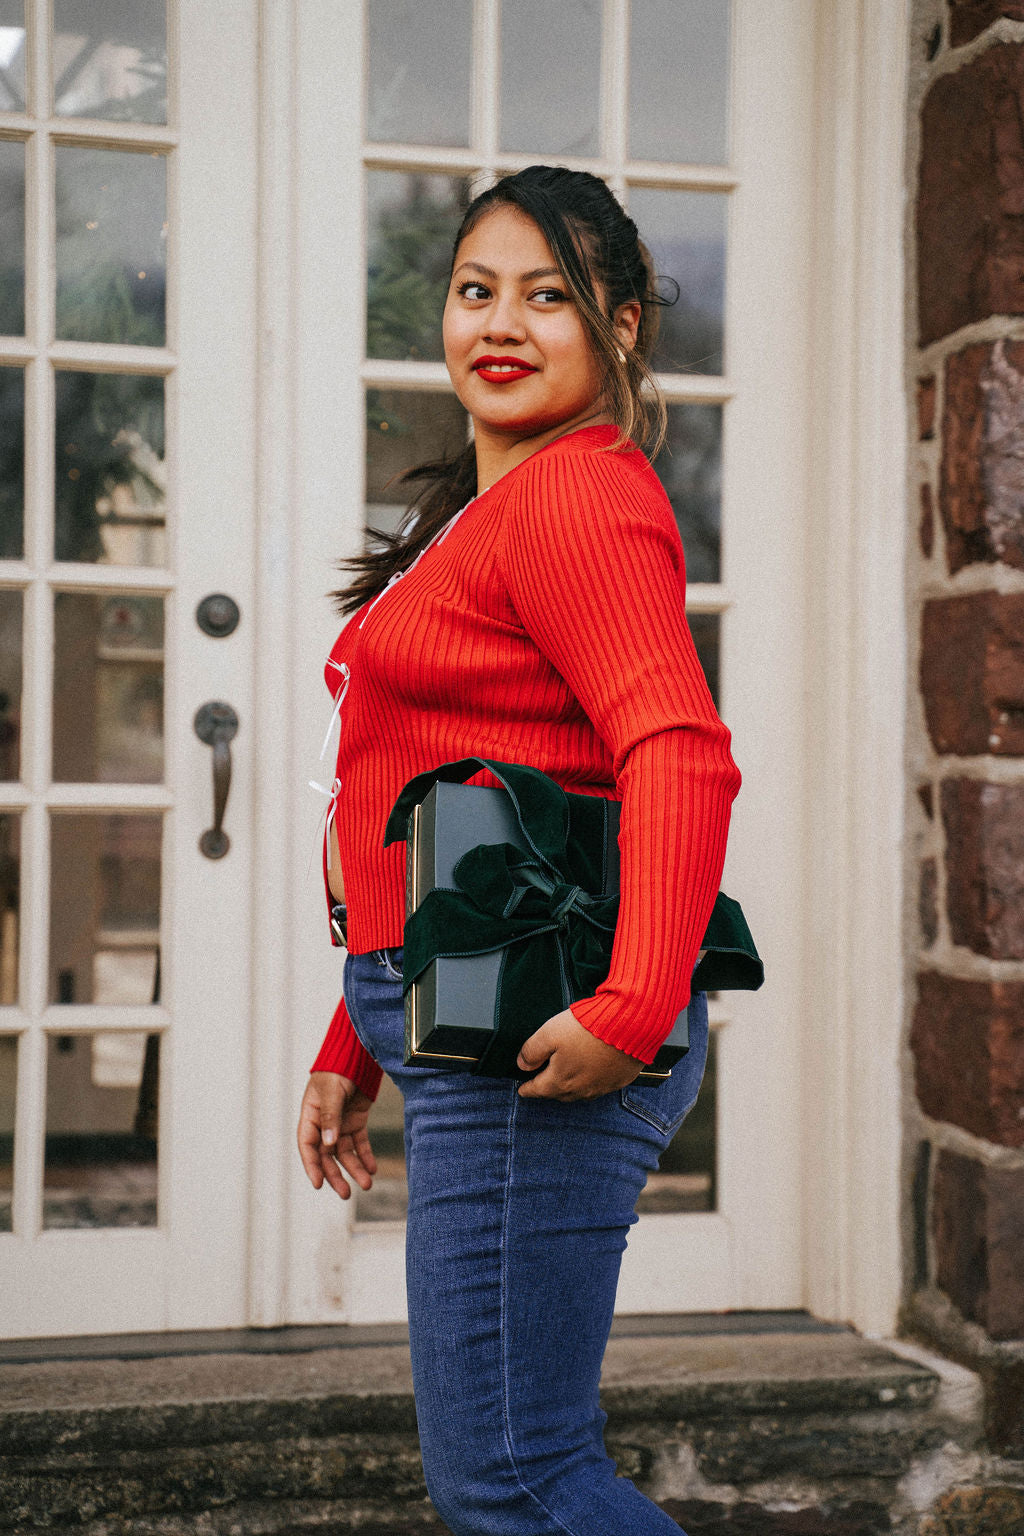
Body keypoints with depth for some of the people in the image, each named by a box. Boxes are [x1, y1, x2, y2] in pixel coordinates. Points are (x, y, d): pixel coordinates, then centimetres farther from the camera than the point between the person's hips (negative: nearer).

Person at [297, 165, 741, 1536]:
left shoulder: (577, 496, -10)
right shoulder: (480, 509, 22)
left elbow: (680, 754, -24)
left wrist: (635, 1007, -33)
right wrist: (355, 1050, 23)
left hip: (540, 1045, -10)